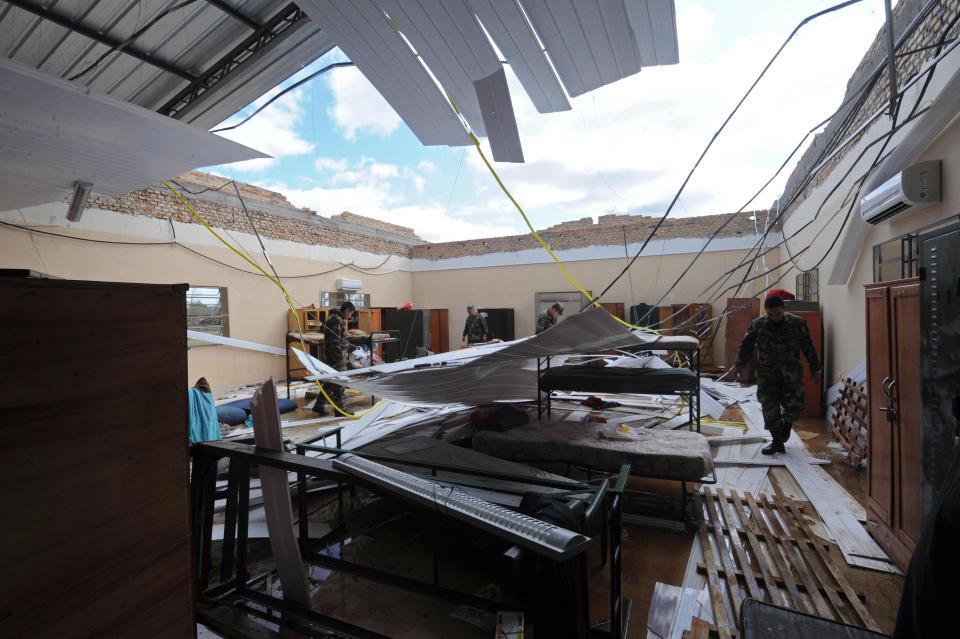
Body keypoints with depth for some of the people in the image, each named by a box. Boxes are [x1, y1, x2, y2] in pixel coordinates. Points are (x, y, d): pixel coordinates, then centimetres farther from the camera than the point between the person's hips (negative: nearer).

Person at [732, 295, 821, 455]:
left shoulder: (798, 324, 1)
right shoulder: (757, 325, 3)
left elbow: (809, 347, 9)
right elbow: (746, 346, 8)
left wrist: (815, 369, 11)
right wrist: (739, 365, 0)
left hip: (791, 372, 0)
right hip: (767, 374, 1)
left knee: (794, 405, -8)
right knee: (770, 408, -1)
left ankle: (787, 423, 29)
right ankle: (777, 443, 13)